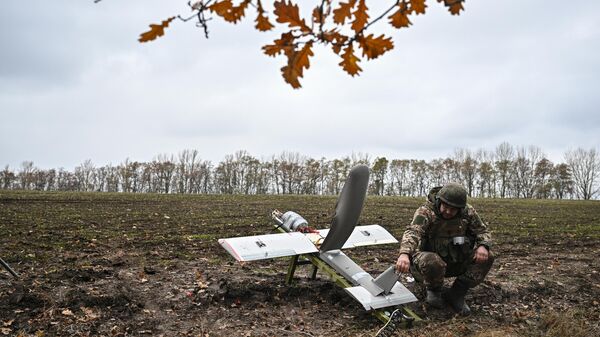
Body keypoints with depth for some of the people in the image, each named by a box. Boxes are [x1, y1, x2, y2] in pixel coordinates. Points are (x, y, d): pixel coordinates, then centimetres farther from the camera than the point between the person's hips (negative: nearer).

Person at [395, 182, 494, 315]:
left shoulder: (468, 212, -5)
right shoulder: (426, 212, -20)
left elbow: (483, 231, 6)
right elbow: (412, 232, -37)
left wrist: (483, 246, -19)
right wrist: (404, 254, -58)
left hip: (455, 262, 5)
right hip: (428, 257, -5)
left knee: (487, 257, -14)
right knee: (433, 263, -39)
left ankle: (455, 294, -3)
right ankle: (433, 291, -3)